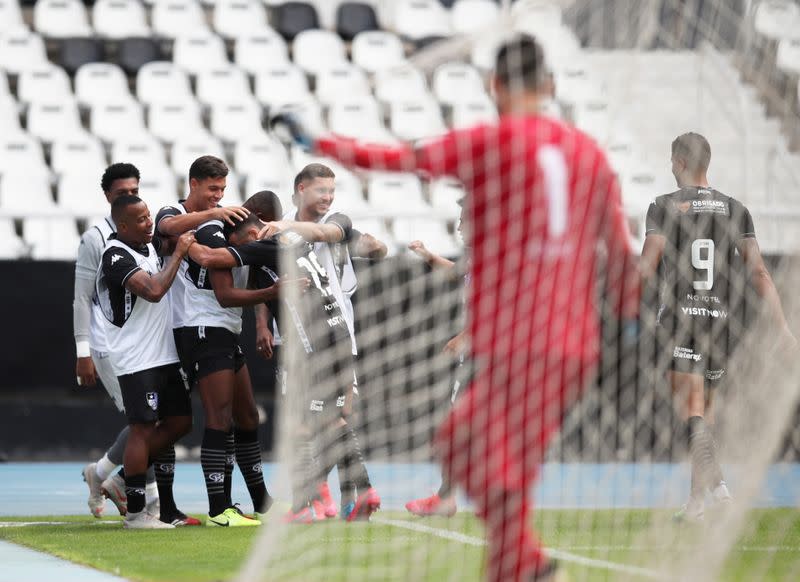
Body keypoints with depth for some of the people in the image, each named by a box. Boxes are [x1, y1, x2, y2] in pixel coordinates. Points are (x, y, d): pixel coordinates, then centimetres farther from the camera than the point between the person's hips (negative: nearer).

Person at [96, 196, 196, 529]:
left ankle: (124, 476, 20)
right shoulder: (116, 255, -16)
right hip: (137, 359, -9)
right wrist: (178, 254, -17)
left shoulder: (149, 245, 11)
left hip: (163, 355, 9)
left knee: (180, 422, 10)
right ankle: (135, 512, -3)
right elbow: (153, 291, -27)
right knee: (143, 427, -7)